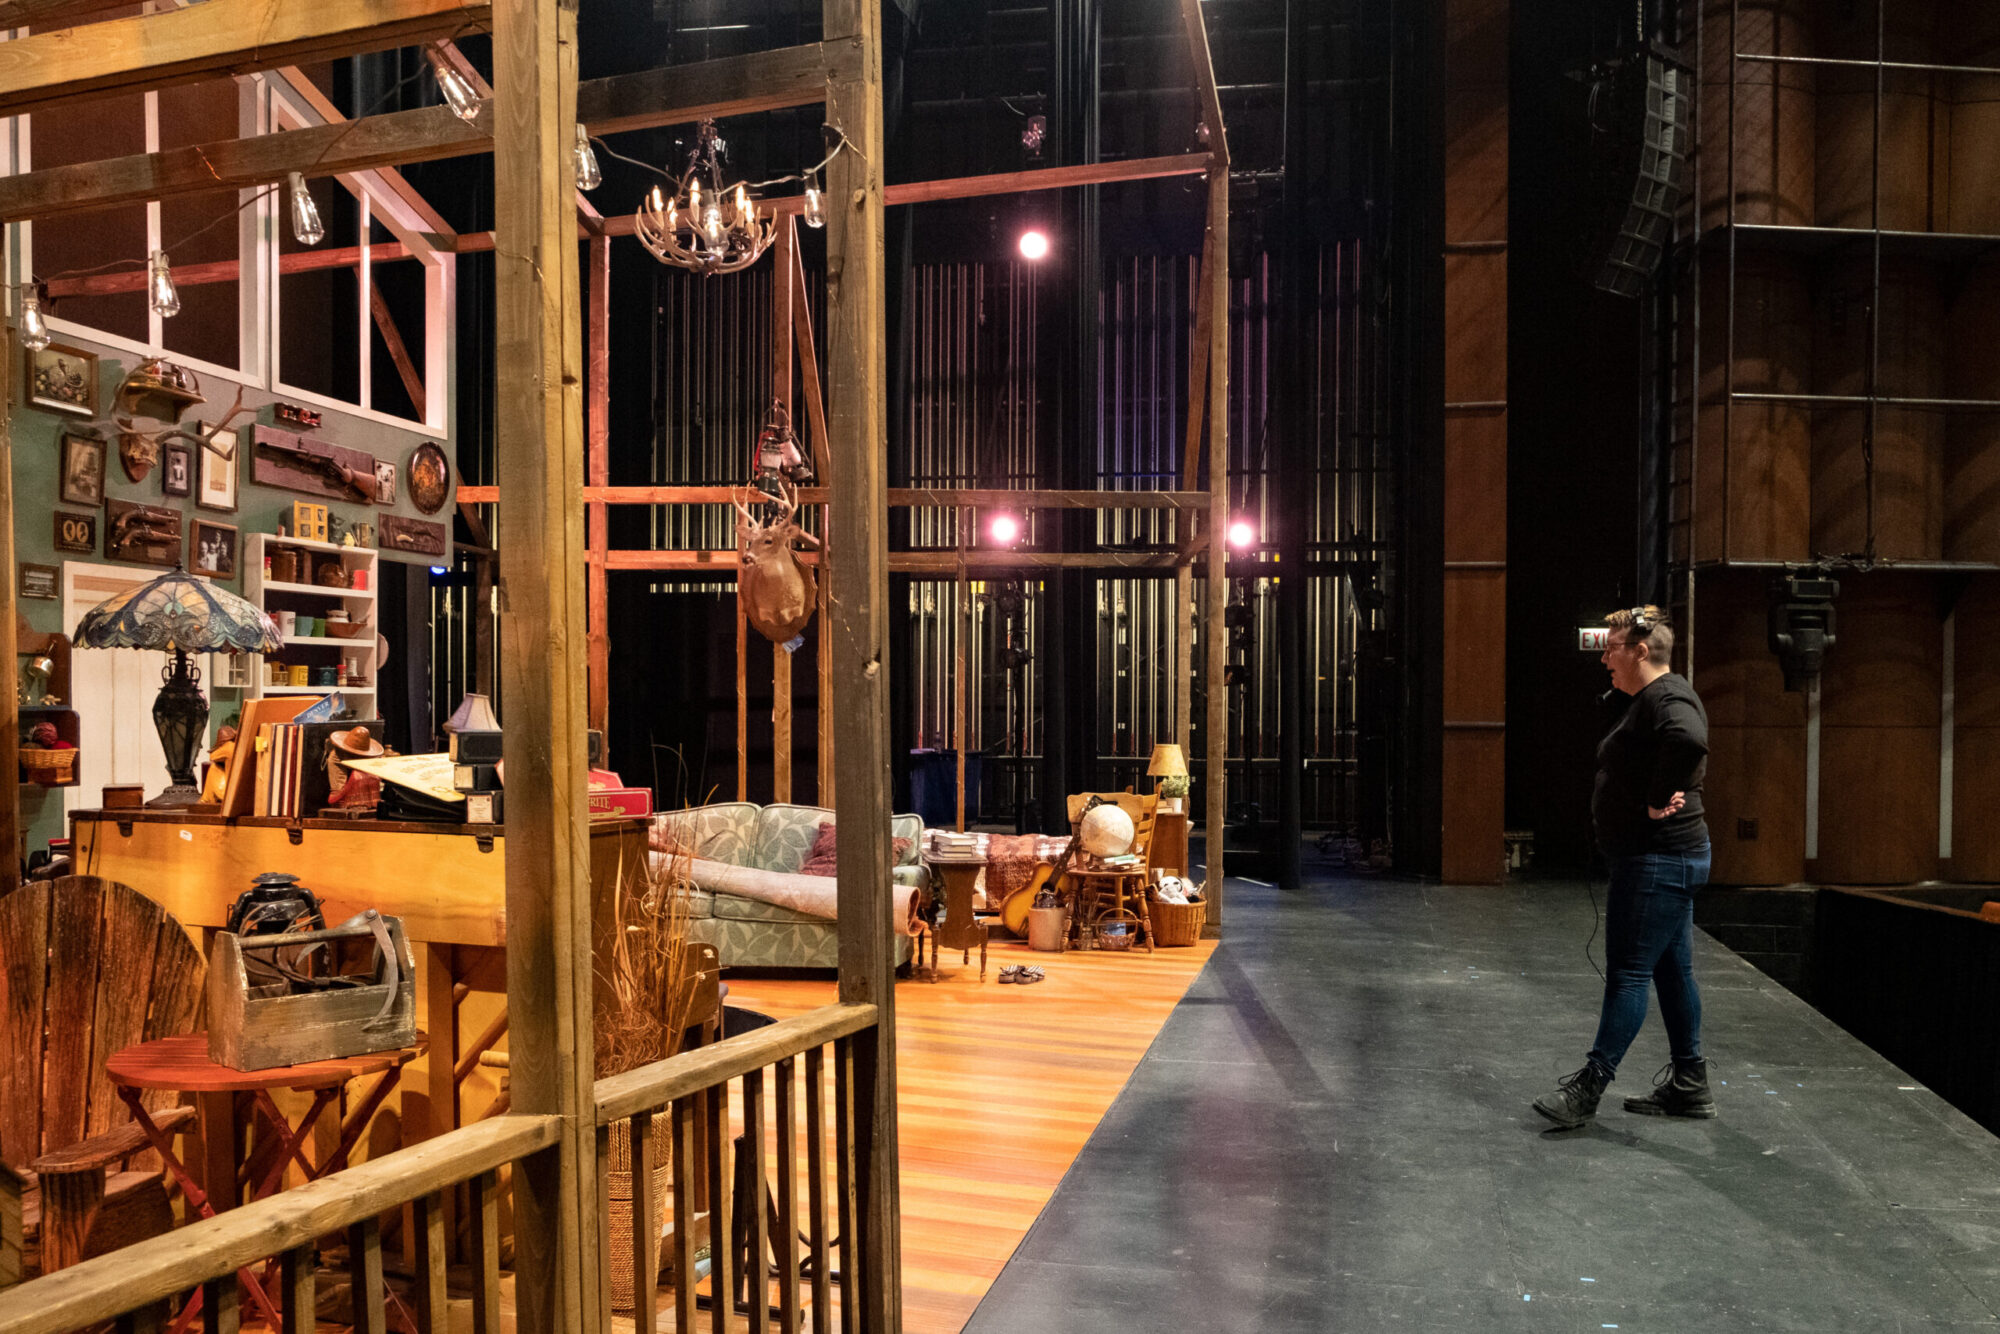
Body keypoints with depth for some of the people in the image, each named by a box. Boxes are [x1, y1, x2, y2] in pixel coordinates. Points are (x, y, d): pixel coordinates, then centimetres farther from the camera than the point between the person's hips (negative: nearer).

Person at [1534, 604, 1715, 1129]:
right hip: (1661, 858, 11)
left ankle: (1589, 1086, -4)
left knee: (1628, 973, -7)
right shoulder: (1640, 699, 16)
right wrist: (1617, 689, 18)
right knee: (1672, 970, 15)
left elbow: (1688, 739, -38)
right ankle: (1689, 1084, 24)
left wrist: (1658, 802, -28)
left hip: (1658, 859, -11)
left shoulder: (1667, 696, -16)